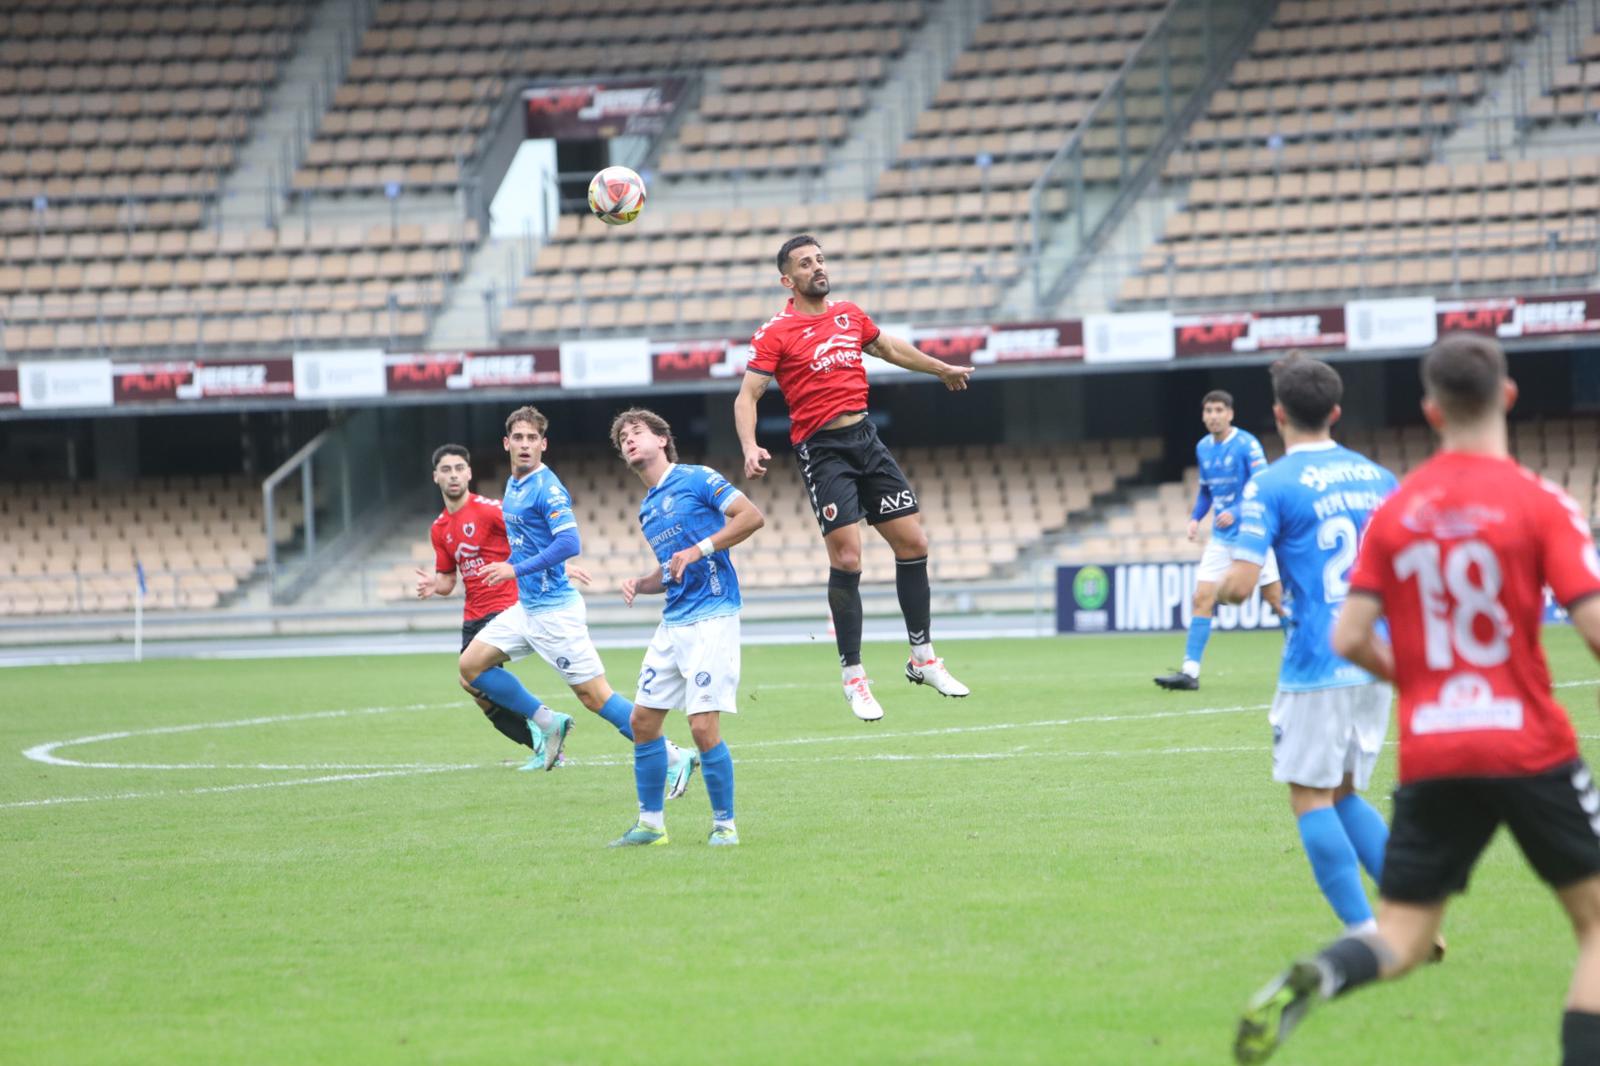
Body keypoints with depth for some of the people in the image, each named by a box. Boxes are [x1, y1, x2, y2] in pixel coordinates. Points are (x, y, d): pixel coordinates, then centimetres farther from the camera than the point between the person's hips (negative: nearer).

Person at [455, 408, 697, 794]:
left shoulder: (547, 489, -16)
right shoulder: (513, 486, 11)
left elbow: (569, 543, -27)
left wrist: (517, 569, -27)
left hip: (554, 610, -9)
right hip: (525, 608, 9)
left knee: (594, 695, -9)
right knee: (471, 666, 6)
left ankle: (673, 759, -3)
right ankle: (545, 721, 18)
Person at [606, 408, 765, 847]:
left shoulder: (696, 479, -5)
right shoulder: (647, 509, 19)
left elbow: (752, 515, -13)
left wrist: (699, 549, -18)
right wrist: (639, 584, 8)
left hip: (711, 617, -9)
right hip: (672, 623, 9)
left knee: (704, 726, -13)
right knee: (643, 720, 7)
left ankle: (724, 823, 1)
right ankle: (651, 823, 17)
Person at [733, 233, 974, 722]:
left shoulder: (850, 315, 12)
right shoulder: (777, 333, -5)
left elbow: (889, 348, 31)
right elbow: (747, 394, -9)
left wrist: (941, 369, 42)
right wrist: (750, 447, -25)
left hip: (866, 441, 6)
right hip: (823, 451, -6)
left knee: (912, 542, 3)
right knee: (846, 558, -13)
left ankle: (923, 658, 17)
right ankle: (853, 677, -3)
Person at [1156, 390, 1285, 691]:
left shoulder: (1246, 445, -13)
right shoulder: (1203, 448, 7)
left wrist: (1235, 513, -29)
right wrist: (1196, 518, 3)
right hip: (1221, 539, 6)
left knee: (1276, 599, 1)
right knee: (1202, 599, -4)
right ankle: (1190, 671, -5)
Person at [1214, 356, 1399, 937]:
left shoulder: (1269, 486, -8)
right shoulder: (1379, 478, 10)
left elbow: (1239, 584, -13)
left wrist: (1214, 589, 8)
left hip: (1316, 666, -6)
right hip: (1378, 664, 6)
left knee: (1311, 797, 3)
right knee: (1344, 794, 17)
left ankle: (1365, 936, -3)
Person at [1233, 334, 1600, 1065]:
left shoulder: (1394, 511, 5)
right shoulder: (1539, 504, -7)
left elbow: (1350, 639, 2)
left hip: (1429, 756, 3)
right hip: (1529, 750, -3)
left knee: (1401, 941, 7)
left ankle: (1312, 980, -25)